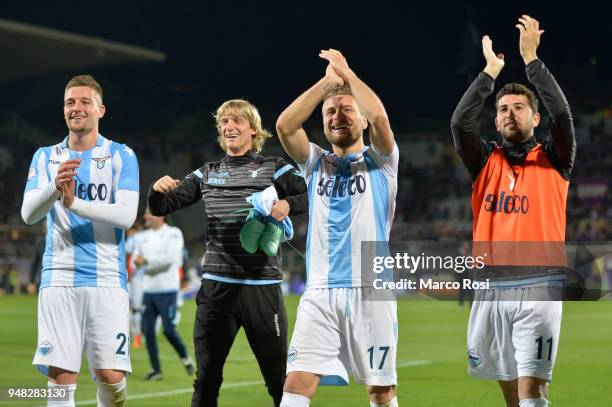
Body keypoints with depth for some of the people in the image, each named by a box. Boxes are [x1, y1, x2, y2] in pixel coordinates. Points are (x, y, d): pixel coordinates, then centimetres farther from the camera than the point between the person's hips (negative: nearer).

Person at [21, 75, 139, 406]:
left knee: (111, 376, -6)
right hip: (59, 279, 2)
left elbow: (126, 215, -10)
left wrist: (74, 203, -21)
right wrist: (54, 187, -23)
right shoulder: (45, 157, 11)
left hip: (106, 279, -1)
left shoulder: (121, 156, 3)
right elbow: (28, 214, -3)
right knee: (61, 378, -5)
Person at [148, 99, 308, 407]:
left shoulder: (273, 168, 3)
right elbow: (161, 208, 13)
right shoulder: (207, 174, 13)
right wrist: (158, 190, -10)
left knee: (278, 378, 0)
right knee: (206, 380, 7)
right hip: (216, 286, 3)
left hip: (261, 286, -3)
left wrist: (288, 204, -26)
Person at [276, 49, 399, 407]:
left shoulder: (380, 161, 8)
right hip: (320, 293, 2)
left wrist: (347, 73, -3)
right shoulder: (316, 163, 16)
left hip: (370, 291, -2)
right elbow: (285, 126, -3)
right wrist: (326, 81, -4)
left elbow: (379, 117, -13)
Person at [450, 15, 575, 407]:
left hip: (539, 285, -3)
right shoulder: (485, 161, 12)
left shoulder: (554, 158, 6)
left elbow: (562, 114, -11)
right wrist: (492, 69, -5)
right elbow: (460, 122, -4)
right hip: (493, 286, 4)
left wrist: (531, 57, -12)